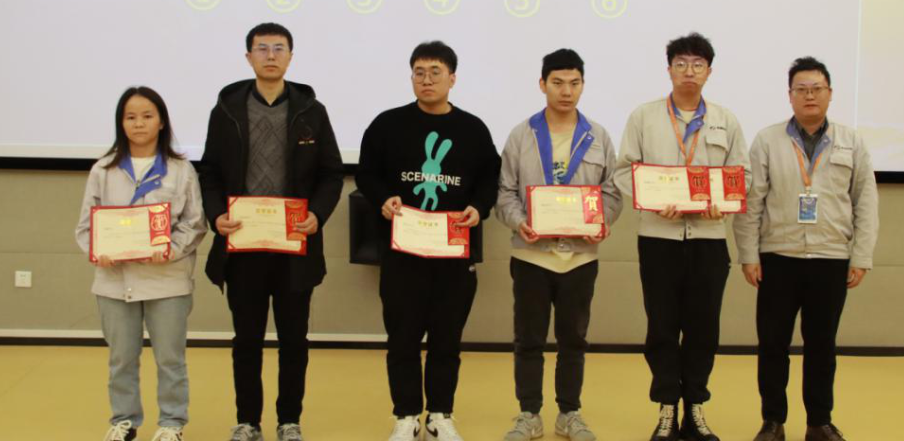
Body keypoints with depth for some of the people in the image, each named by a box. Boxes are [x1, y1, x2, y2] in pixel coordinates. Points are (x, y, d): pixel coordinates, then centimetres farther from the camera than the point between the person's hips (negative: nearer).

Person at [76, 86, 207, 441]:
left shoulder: (181, 170, -1)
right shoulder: (103, 171, 4)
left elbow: (195, 224, -2)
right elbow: (86, 224, 5)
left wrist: (172, 250, -19)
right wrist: (98, 252, -14)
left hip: (167, 279, -2)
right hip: (115, 279, 2)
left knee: (170, 358, 7)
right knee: (121, 358, 13)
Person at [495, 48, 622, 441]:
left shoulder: (599, 138, 5)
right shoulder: (520, 135, 1)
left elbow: (611, 192, 6)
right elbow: (506, 191, 1)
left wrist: (602, 223, -13)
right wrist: (517, 221, -17)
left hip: (580, 254, 1)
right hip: (531, 253, -1)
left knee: (573, 338, 11)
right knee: (529, 339, 5)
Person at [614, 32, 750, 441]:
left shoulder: (727, 121, 9)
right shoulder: (643, 116, 4)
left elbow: (742, 173, 8)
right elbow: (624, 170, 1)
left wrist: (723, 202, -12)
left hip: (709, 236, 2)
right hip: (659, 235, -1)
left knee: (703, 327, 6)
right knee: (662, 326, 3)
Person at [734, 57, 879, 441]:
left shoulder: (852, 143, 5)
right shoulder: (767, 140, 1)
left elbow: (866, 204, 5)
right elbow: (750, 202, -1)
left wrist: (861, 258, 0)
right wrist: (748, 255, -6)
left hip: (832, 260, 1)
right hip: (778, 258, -1)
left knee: (822, 345, 9)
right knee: (773, 344, 3)